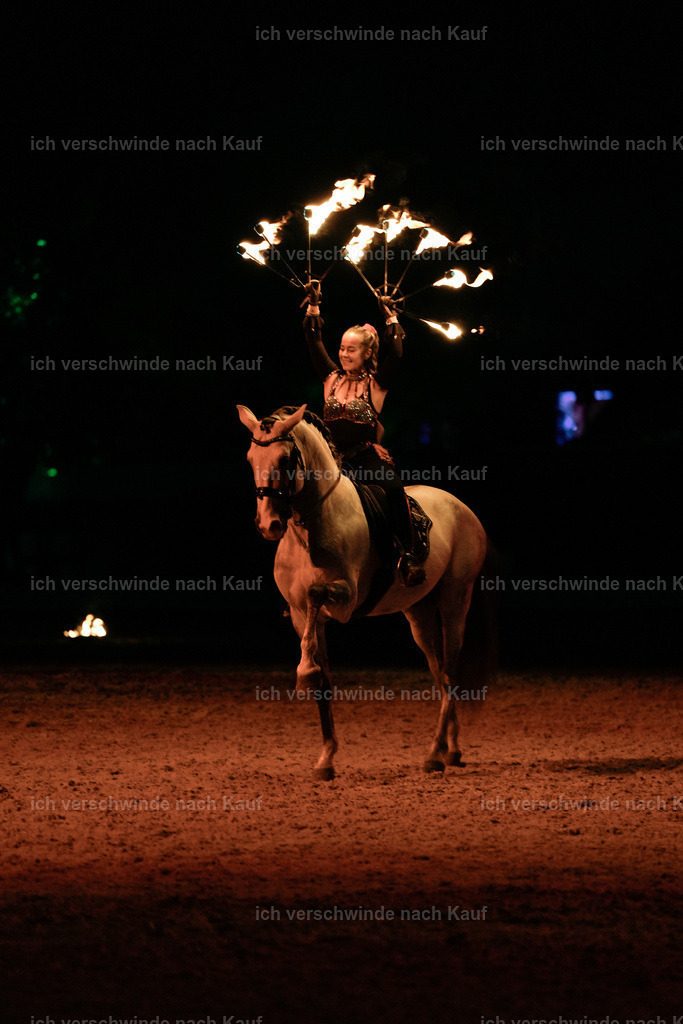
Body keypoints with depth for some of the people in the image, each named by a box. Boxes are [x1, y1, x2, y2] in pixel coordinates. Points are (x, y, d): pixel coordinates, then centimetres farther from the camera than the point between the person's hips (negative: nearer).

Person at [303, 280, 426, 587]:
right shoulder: (332, 378, 13)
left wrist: (391, 319, -6)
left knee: (393, 488, -31)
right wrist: (313, 308, 8)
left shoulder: (376, 383, 5)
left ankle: (407, 556, -32)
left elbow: (395, 355, -7)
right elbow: (314, 345, 11)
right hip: (333, 458, 4)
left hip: (367, 456, -4)